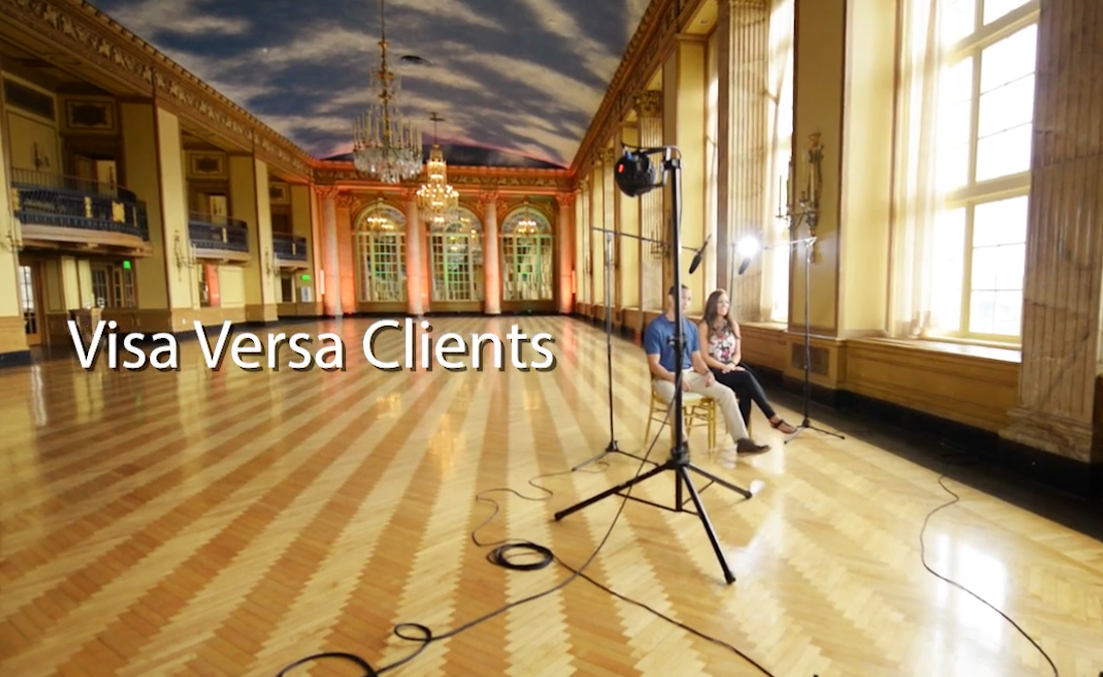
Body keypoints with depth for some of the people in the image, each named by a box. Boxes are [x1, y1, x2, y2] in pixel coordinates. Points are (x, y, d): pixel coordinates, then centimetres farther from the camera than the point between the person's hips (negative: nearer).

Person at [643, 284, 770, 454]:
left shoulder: (691, 327, 9)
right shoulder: (655, 328, -10)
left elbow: (696, 358, 12)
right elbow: (654, 364, -14)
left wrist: (707, 372, -9)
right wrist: (675, 378, -27)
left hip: (690, 374, 6)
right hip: (665, 377, -6)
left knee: (726, 393, -11)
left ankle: (742, 440, -5)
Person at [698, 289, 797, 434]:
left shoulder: (733, 325, 13)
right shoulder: (704, 326, -4)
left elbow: (737, 353, 11)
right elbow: (705, 357, -10)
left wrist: (732, 364, -11)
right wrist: (725, 367, -20)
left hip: (731, 367, 5)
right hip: (714, 370, -5)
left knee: (745, 391, -28)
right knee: (746, 377, -29)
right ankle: (774, 419, -26)